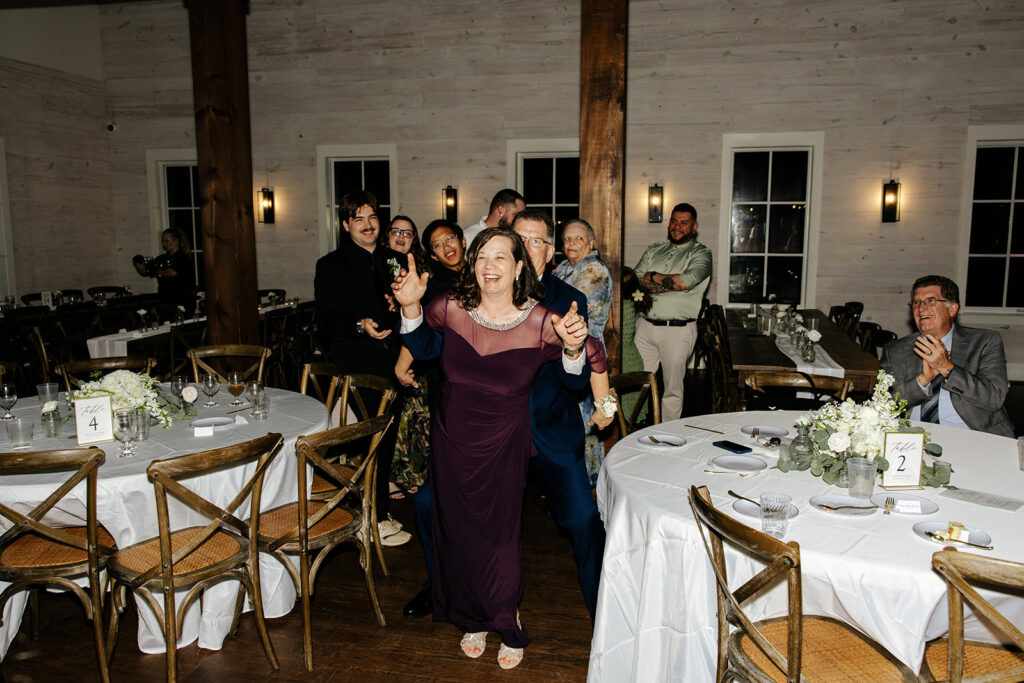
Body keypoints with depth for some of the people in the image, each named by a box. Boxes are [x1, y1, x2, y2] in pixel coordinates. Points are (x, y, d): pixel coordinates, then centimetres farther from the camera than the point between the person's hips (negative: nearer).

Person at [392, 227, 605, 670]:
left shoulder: (540, 322, -18)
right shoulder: (451, 309, -11)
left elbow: (575, 382, -8)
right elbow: (421, 346, 11)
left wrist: (574, 348, -29)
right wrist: (410, 306, -8)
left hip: (504, 446, -3)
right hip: (452, 440, 3)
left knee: (499, 536, 8)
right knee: (459, 532, 17)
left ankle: (509, 626, 37)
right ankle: (473, 620, 43)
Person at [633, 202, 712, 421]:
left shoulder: (700, 253, 2)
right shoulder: (654, 251, 16)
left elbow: (686, 281, -17)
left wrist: (652, 277, -5)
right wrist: (670, 281, -8)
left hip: (678, 330, -4)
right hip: (645, 326, 4)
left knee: (672, 388, 4)